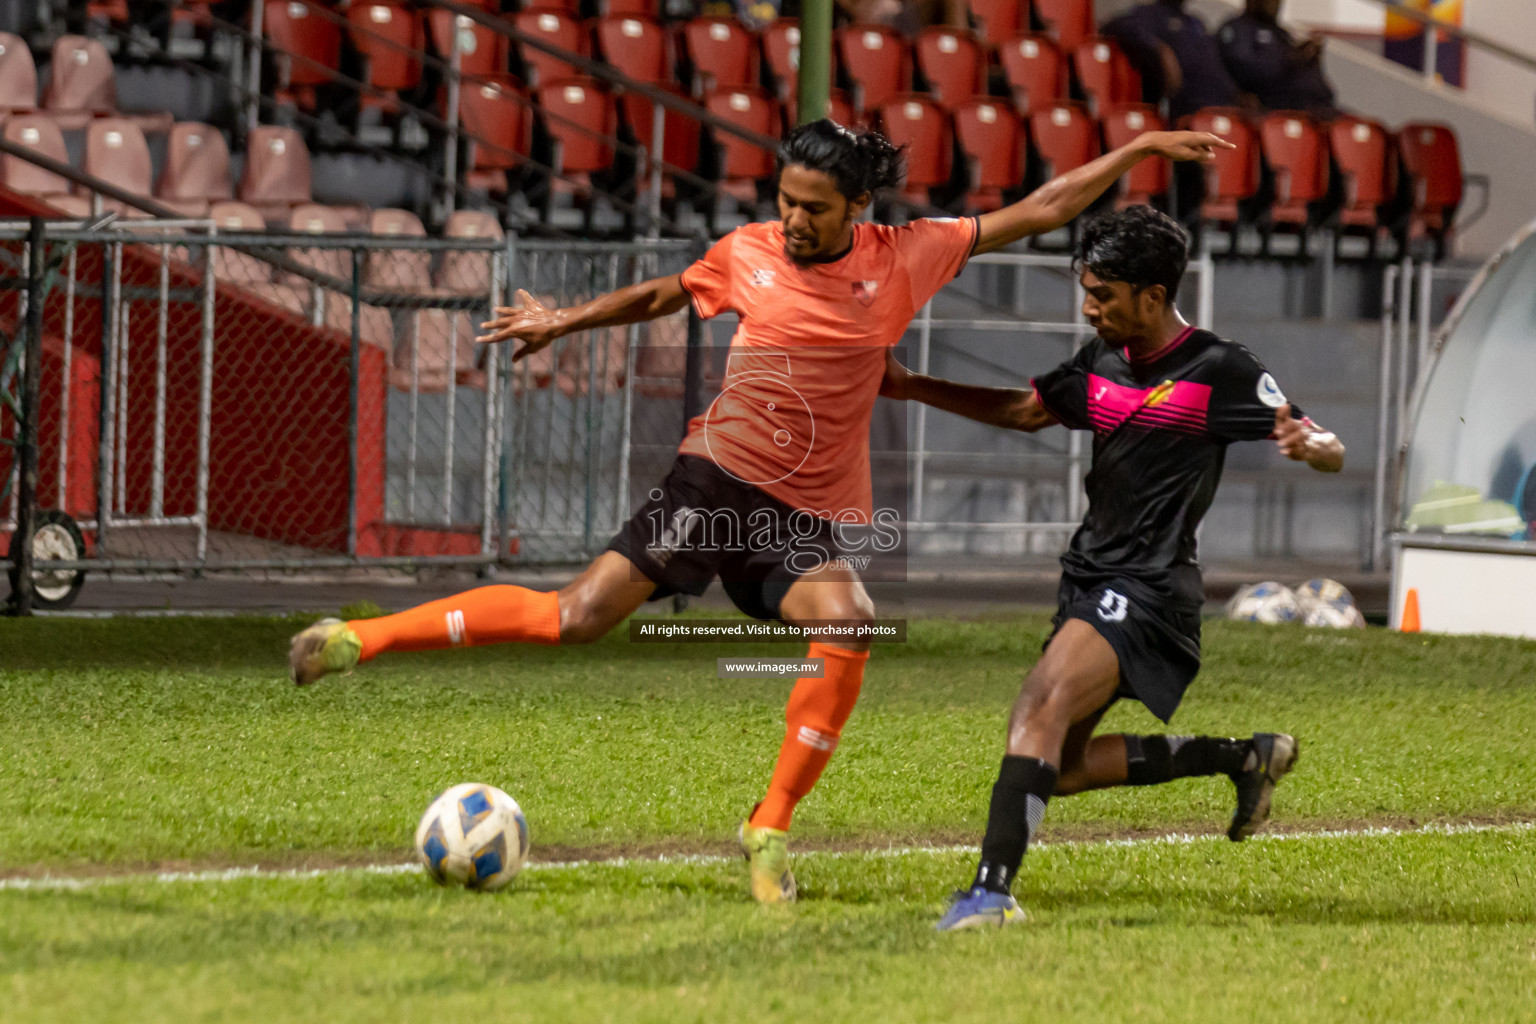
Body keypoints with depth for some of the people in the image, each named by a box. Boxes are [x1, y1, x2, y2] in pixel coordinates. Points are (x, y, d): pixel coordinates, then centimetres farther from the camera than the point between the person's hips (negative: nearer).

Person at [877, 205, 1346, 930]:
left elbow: (1331, 453, -9)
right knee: (1059, 768, 12)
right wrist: (911, 387, 25)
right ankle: (1244, 757, 24)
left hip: (1148, 590, -9)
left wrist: (1304, 444, -34)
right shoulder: (1101, 362, 12)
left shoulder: (1220, 372, -9)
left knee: (1041, 705, -29)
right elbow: (1025, 410, 29)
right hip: (1090, 575, 9)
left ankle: (992, 890, -39)